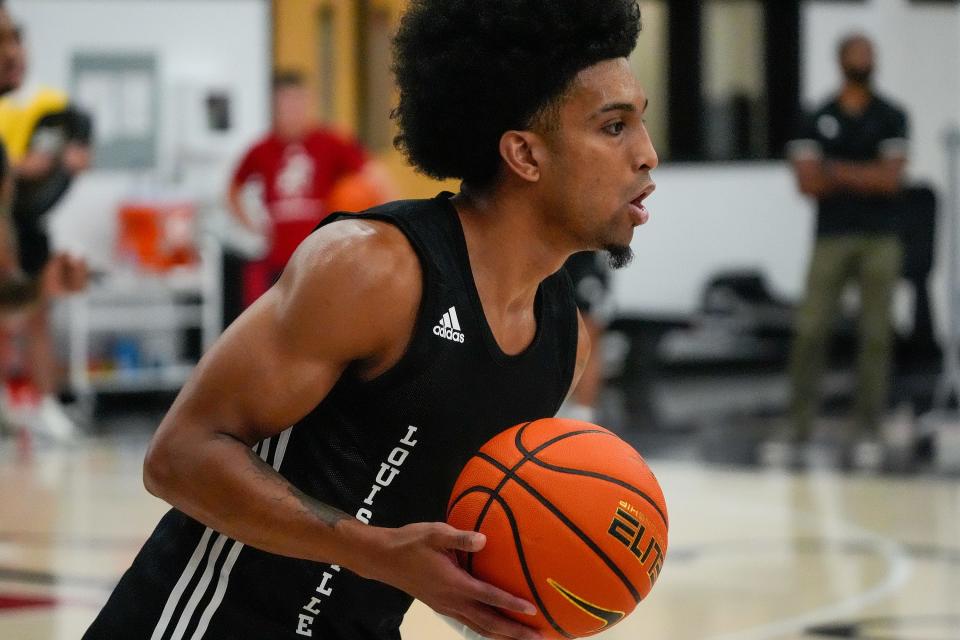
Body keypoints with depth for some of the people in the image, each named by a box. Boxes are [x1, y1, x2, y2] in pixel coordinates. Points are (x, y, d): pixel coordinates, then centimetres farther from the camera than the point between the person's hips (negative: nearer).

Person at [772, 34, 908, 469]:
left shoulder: (891, 118, 6)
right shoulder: (820, 119, 8)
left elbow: (891, 177, -5)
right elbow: (807, 182, -2)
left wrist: (836, 172, -4)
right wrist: (865, 177, -8)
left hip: (879, 238, 0)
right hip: (831, 236, 0)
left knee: (876, 335, 0)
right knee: (810, 330, -6)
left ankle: (867, 433, 4)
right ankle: (800, 428, -1)